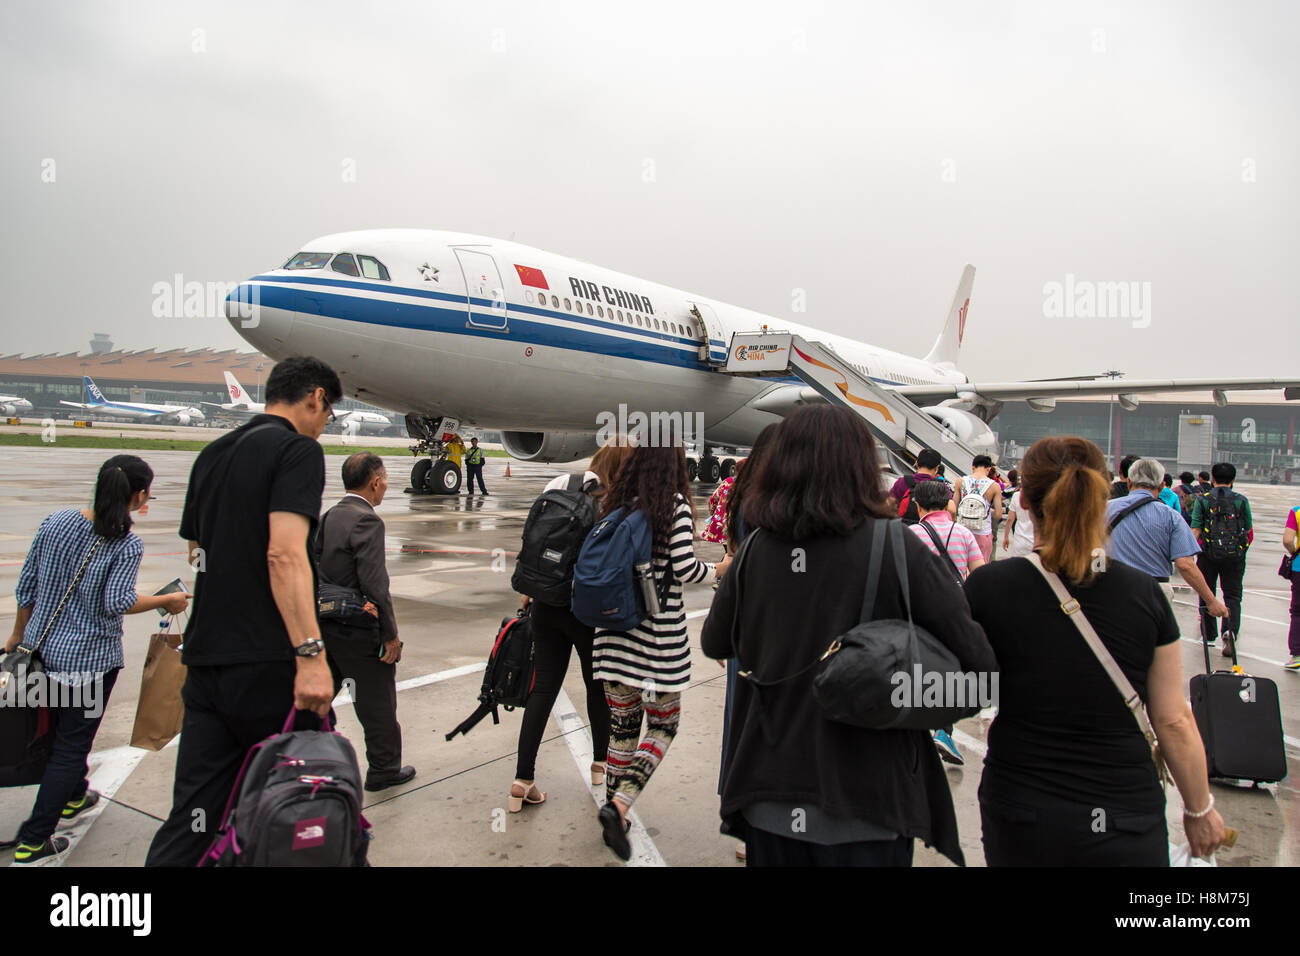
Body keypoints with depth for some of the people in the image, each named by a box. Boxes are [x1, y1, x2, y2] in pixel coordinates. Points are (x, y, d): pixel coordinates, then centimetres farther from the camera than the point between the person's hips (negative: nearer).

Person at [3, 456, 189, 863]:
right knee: (72, 742, 7)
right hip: (90, 657, -6)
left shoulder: (56, 523, -1)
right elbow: (117, 603, -24)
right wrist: (167, 600, -10)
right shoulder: (127, 545, -17)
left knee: (62, 728, 26)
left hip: (43, 647, 6)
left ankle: (73, 796, 47)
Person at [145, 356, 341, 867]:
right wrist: (310, 654, -26)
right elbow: (285, 554, -22)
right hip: (268, 664, -7)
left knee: (193, 818, 9)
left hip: (204, 660, 7)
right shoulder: (298, 450, -9)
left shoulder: (212, 454, 16)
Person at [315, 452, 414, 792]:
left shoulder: (327, 516, 5)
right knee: (378, 704, 9)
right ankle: (384, 770, 24)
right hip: (360, 634, -8)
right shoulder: (367, 521, -20)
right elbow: (375, 585, -22)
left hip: (326, 625, 8)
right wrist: (391, 635, -15)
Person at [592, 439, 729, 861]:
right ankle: (619, 805, -6)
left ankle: (614, 811, 21)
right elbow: (685, 569, -14)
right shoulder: (675, 505, -9)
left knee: (621, 724, 15)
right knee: (662, 724, 10)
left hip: (615, 626, 5)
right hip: (659, 630, -5)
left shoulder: (613, 503, 5)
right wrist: (718, 569, 5)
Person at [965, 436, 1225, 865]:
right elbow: (1174, 720, -2)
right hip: (1125, 821, 0)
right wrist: (1199, 809, 12)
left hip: (1019, 817, 0)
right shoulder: (1144, 593, -7)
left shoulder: (989, 587, -12)